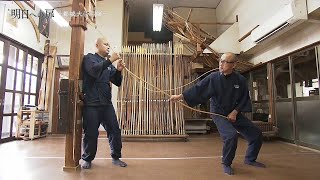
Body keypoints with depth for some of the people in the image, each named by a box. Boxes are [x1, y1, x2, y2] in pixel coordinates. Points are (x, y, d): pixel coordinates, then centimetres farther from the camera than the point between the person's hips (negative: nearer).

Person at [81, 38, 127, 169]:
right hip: (91, 104, -4)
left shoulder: (109, 63, 17)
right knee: (91, 133, 0)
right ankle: (87, 159, 22)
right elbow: (94, 71, -19)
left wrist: (118, 70, -5)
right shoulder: (89, 58, 3)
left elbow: (117, 82, 12)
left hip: (106, 104, 5)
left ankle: (116, 157, 17)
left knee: (115, 130, 2)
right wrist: (110, 60, -20)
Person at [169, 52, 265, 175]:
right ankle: (226, 164, 1)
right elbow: (198, 89, -18)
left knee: (256, 134, 10)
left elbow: (244, 98, 1)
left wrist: (235, 112, -10)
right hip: (219, 114, -5)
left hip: (235, 113, 5)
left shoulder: (240, 80, -7)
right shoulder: (213, 78, -15)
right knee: (231, 135, -28)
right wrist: (180, 96, -25)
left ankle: (250, 159, 35)